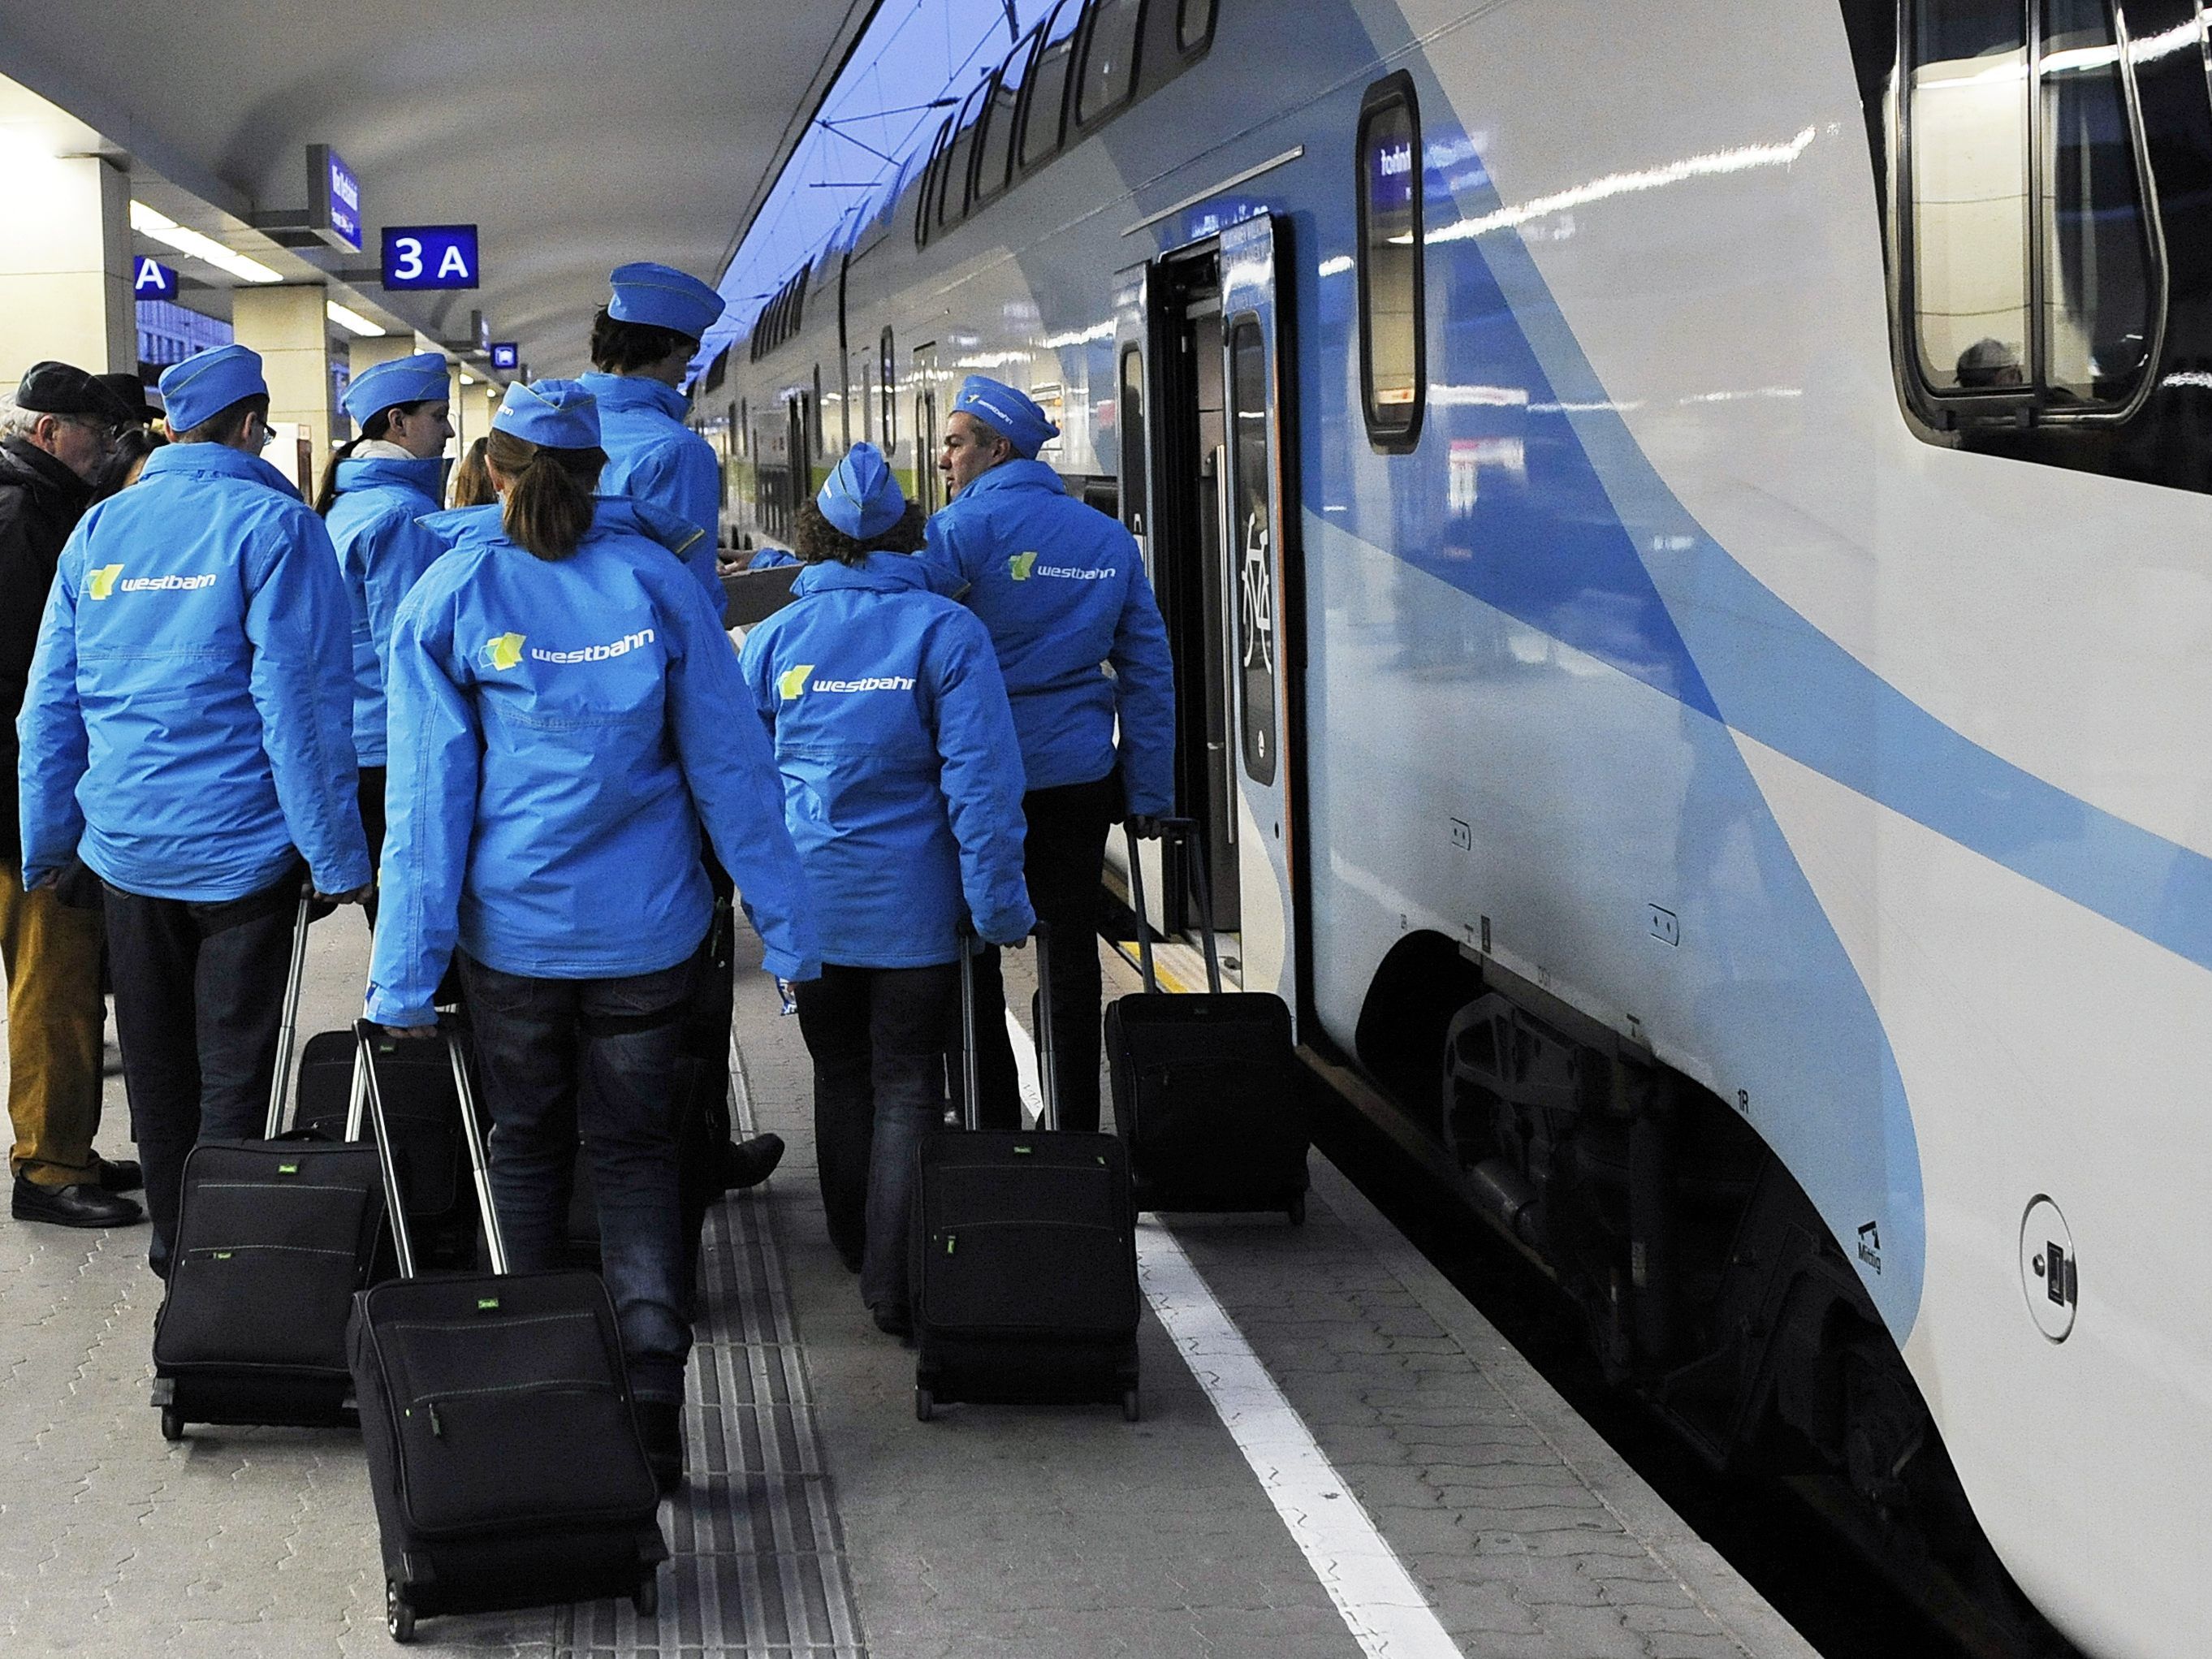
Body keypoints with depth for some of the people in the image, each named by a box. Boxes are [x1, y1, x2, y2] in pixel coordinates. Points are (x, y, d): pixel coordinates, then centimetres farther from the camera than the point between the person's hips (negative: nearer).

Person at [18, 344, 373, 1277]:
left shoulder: (98, 528, 6)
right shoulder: (273, 525, -11)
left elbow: (51, 701, 8)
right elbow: (301, 703, -14)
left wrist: (48, 844, 16)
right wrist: (338, 858, -10)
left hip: (124, 843, 5)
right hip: (239, 843, -5)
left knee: (156, 1060, 17)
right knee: (234, 1072, 5)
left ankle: (174, 1243, 29)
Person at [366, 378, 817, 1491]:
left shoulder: (449, 596, -4)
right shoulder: (657, 583, -2)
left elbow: (428, 792, -6)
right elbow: (729, 765, 0)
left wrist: (406, 968, -4)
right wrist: (784, 924, 4)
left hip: (512, 926, 0)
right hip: (643, 926, 0)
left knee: (529, 1149, 17)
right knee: (633, 1152, 8)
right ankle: (650, 1390, -8)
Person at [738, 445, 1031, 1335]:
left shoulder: (773, 637, 1)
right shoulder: (946, 630, -8)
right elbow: (981, 778, -12)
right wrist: (998, 903, -6)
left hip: (809, 895, 3)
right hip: (911, 902, -3)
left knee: (840, 1073, 19)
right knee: (907, 1084, 3)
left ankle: (857, 1246, 34)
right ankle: (896, 1282, -4)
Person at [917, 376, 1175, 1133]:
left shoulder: (959, 530, -9)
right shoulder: (1109, 538, 9)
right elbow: (1149, 672, 11)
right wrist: (1150, 794, 14)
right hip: (1079, 779, 5)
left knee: (972, 957, 5)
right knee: (1072, 952, 10)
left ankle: (997, 1131, 6)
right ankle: (1078, 1130, 15)